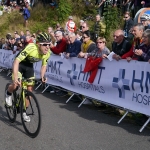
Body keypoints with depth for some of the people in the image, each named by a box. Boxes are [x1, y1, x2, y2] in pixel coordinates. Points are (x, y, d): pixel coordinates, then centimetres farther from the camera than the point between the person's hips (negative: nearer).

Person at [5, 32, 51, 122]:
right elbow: (17, 61, -39)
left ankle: (24, 111, 20)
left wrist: (42, 76, -21)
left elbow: (44, 66, -3)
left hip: (29, 65, 5)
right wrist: (15, 77, -48)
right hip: (20, 64, -5)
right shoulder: (31, 48, -38)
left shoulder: (47, 53, -21)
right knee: (15, 85, -25)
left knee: (29, 90, 2)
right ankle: (8, 94, 12)